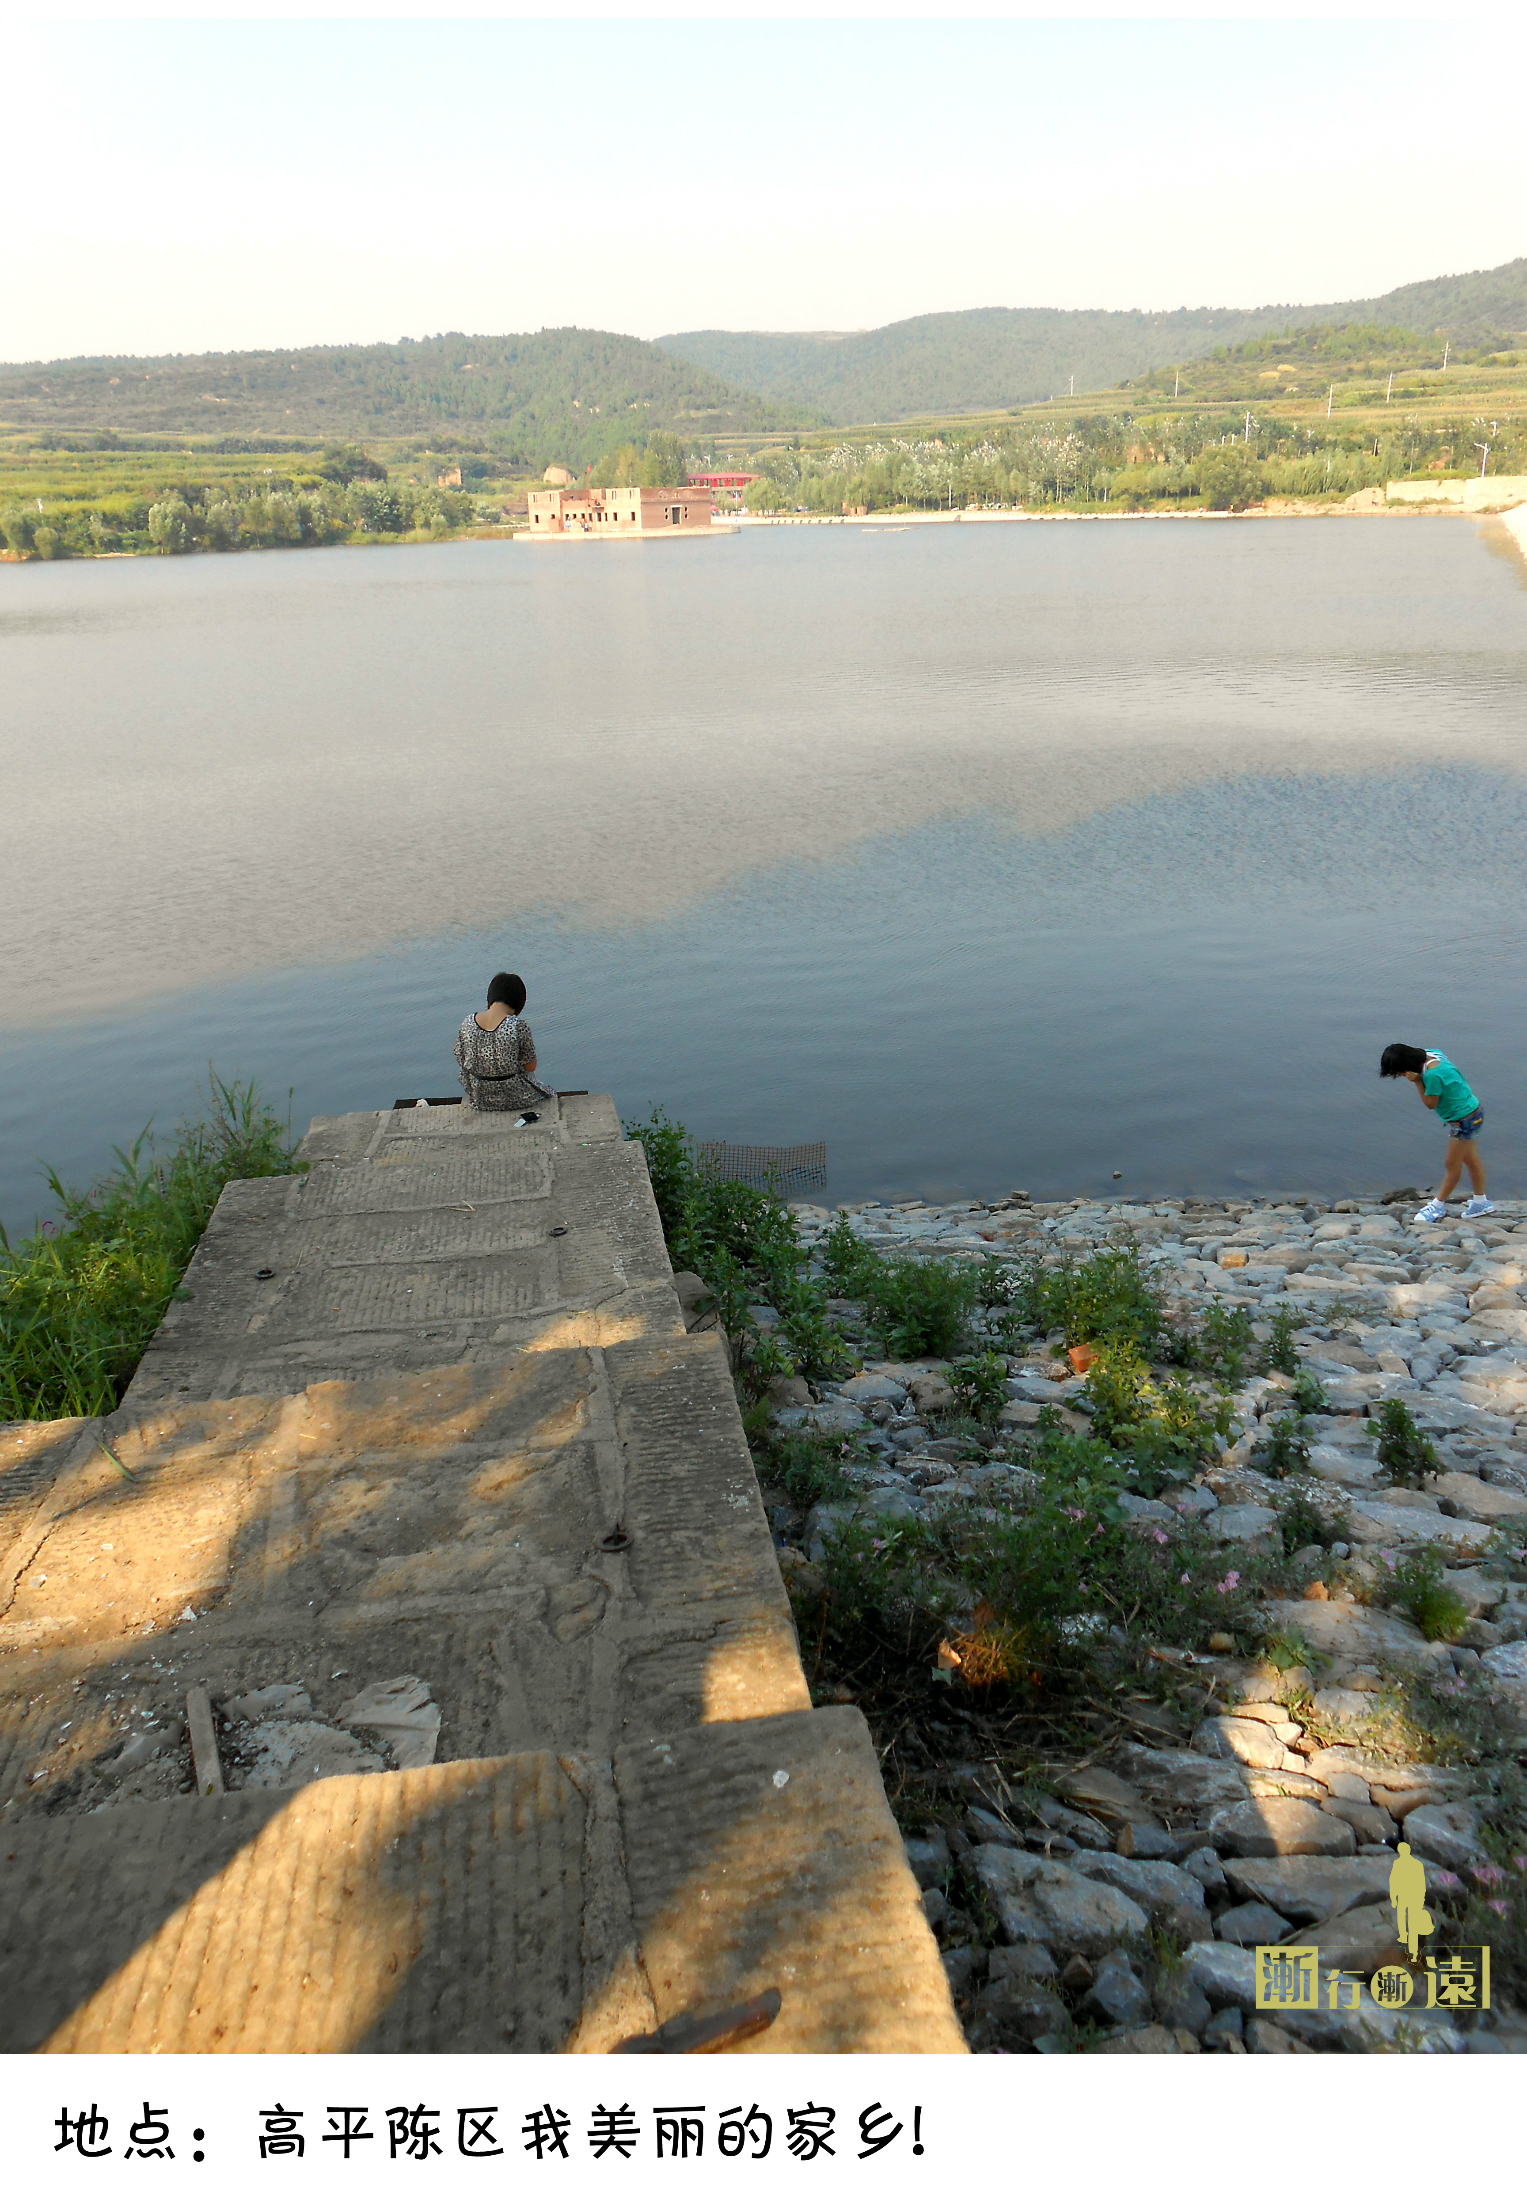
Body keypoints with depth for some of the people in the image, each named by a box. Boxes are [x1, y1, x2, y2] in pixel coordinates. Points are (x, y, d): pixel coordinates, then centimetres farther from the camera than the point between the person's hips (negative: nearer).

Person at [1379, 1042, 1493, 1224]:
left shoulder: (1432, 1074, -32)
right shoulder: (1431, 1054, -5)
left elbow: (1430, 1103, -19)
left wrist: (1417, 1081, -23)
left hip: (1464, 1119, -10)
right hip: (1472, 1110, 10)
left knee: (1452, 1165, 6)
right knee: (1471, 1159, 22)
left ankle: (1438, 1206, 18)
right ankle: (1481, 1202, 35)